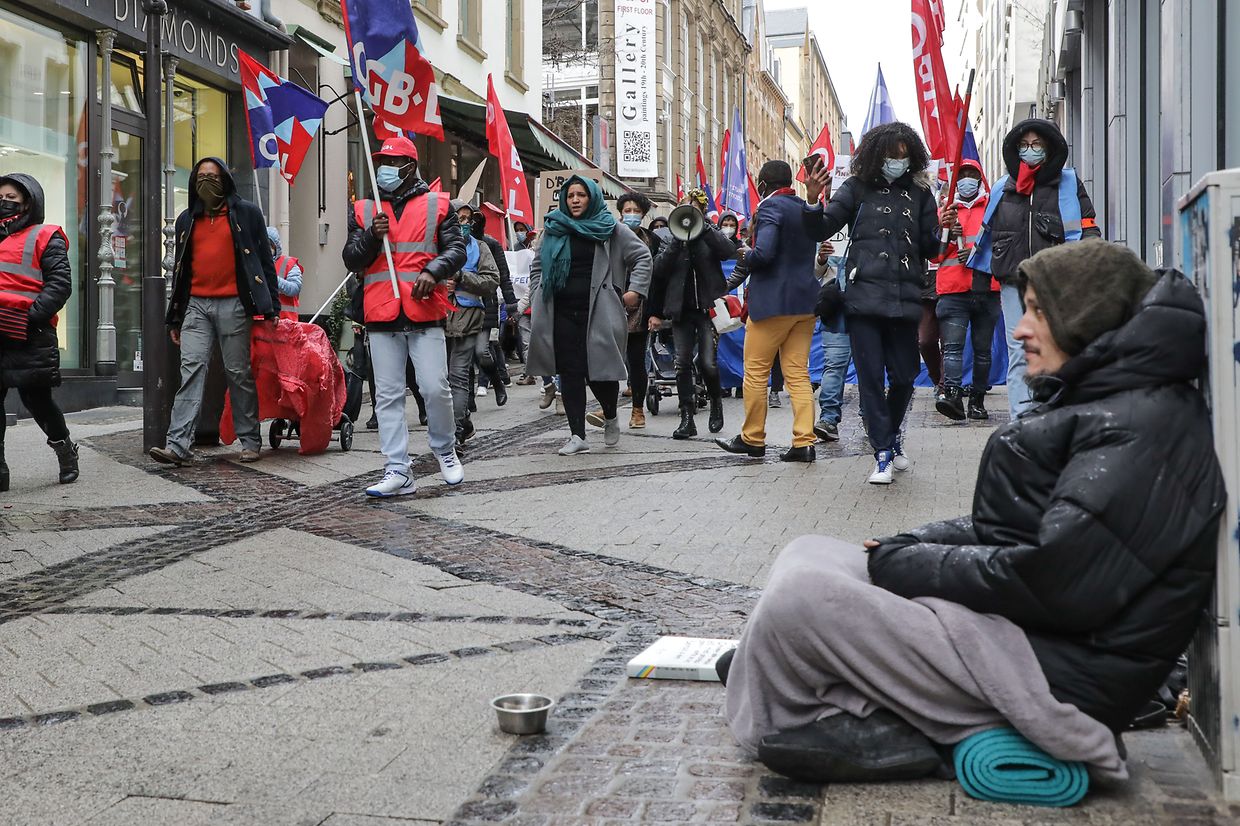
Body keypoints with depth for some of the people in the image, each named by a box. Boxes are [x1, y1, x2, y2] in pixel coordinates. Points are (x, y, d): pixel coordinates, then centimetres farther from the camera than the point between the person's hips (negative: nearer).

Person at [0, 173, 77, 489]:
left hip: (28, 336, -6)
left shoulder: (44, 238, 3)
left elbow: (61, 283, -8)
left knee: (36, 398, 0)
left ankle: (64, 448, 25)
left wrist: (31, 315, -19)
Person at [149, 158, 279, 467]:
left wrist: (272, 308, -3)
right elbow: (180, 269, 20)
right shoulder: (187, 219, 17)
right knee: (191, 369, -7)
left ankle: (250, 440, 11)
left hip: (233, 305, -3)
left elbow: (265, 262, 4)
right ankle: (178, 444, -13)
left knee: (239, 373, 1)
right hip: (196, 304, 3)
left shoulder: (247, 213, 5)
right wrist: (175, 318, 16)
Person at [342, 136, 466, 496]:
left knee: (435, 388, -7)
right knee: (388, 395, 1)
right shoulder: (363, 210, 16)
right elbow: (351, 259, 10)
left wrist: (433, 272, -16)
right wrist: (372, 236, -8)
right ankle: (398, 471, 3)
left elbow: (456, 249, 2)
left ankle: (444, 449, 20)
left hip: (425, 312, -2)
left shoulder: (437, 205, 9)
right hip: (381, 316, 3)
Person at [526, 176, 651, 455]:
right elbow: (537, 267, 23)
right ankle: (577, 436, 4)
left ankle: (611, 419, 25)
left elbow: (642, 256, 8)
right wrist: (537, 299, 12)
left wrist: (635, 290, -2)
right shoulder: (553, 229, 13)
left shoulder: (611, 229, 5)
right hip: (561, 313, 3)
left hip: (598, 312, -3)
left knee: (600, 371, -5)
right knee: (569, 372, 0)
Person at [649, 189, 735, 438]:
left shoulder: (711, 234, 8)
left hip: (707, 307, -2)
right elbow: (659, 269, -2)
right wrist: (677, 241, -12)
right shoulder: (673, 238, 12)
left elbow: (729, 250, -13)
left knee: (707, 363, -11)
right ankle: (687, 418, 2)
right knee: (682, 364, -3)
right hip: (682, 310, 2)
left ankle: (716, 402, 17)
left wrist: (704, 227, -16)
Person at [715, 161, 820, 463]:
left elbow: (763, 253, -23)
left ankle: (753, 438, 12)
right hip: (805, 302, 7)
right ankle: (804, 442, 2)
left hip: (773, 302, -7)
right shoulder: (806, 209, 14)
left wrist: (746, 258, -2)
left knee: (755, 372, 4)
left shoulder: (770, 207, -10)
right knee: (798, 374, 7)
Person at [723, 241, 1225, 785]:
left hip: (1059, 673, -11)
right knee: (808, 555, 7)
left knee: (798, 594, -23)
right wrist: (908, 546, 2)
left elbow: (1058, 581, -25)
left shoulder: (1144, 425, -16)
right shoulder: (1096, 404, 18)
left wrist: (906, 565, -14)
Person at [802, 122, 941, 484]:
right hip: (864, 295, -2)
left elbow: (930, 250, 12)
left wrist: (942, 231, -8)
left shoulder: (919, 193, 12)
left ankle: (891, 434, 35)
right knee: (871, 377, -2)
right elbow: (821, 231, 1)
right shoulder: (858, 188, 6)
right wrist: (814, 201, -17)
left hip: (904, 299, 2)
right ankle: (883, 453, 8)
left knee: (905, 376, 8)